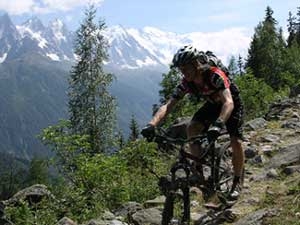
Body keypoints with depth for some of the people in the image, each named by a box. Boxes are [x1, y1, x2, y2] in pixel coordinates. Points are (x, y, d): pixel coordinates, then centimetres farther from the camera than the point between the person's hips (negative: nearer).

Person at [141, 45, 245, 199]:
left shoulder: (215, 75, -37)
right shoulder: (186, 83, -21)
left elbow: (228, 103, -49)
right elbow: (167, 106, -26)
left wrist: (218, 125, -67)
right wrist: (151, 125, -44)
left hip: (232, 104, -4)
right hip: (212, 104, 5)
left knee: (236, 142, -17)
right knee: (191, 129, -20)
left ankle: (237, 181, 7)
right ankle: (198, 169, -5)